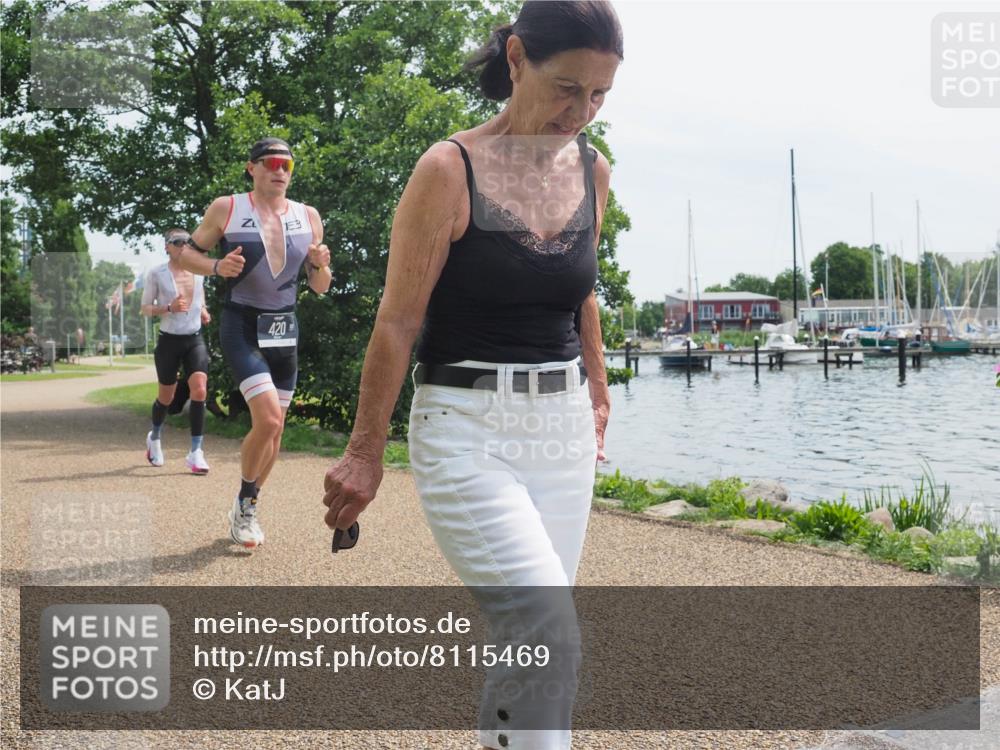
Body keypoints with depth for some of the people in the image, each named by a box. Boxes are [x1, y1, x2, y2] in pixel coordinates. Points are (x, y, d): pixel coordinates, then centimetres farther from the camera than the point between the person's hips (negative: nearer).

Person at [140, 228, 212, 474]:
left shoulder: (198, 272, 7)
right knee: (166, 397, 9)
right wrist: (169, 308, -20)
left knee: (200, 390, -17)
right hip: (169, 341, -2)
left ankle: (196, 452, -13)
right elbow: (145, 308, -3)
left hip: (195, 340, 2)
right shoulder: (156, 273, -4)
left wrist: (204, 312, 3)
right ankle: (155, 437, 41)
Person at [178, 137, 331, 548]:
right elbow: (187, 253, 5)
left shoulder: (308, 217, 7)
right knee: (268, 418, -19)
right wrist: (217, 266, -15)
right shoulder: (226, 209, -3)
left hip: (284, 329, 5)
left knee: (274, 427, 9)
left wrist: (321, 266, -12)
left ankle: (247, 509, 29)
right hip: (241, 325, -5)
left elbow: (320, 287, 11)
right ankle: (244, 503, 6)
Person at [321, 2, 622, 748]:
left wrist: (597, 392, 26)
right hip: (467, 433, -5)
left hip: (562, 431, 6)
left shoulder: (592, 172, 6)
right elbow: (398, 322, -8)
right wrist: (364, 453, -5)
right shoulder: (449, 171, -10)